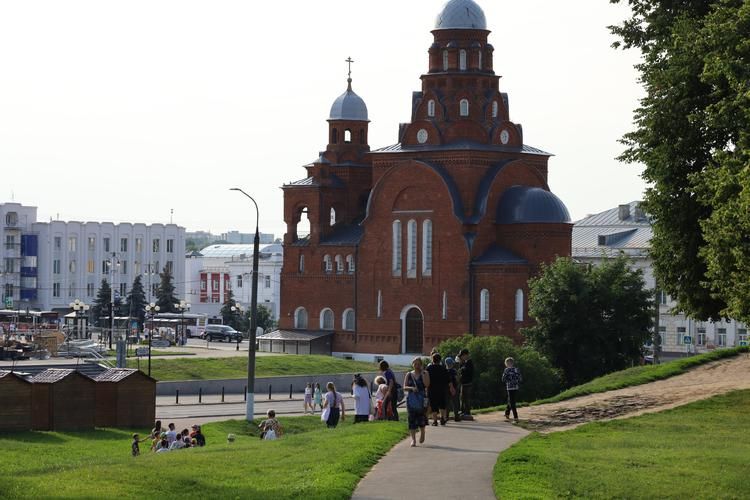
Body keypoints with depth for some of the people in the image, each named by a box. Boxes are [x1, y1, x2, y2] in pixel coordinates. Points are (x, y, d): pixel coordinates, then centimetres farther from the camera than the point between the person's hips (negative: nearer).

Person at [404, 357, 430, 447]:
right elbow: (404, 387, 5)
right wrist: (411, 388, -15)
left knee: (421, 417, -2)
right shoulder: (408, 375, 9)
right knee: (412, 419, -4)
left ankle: (422, 433, 28)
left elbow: (427, 384, -12)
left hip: (422, 399, -1)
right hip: (411, 398, 1)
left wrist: (422, 373, -12)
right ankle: (413, 439, -1)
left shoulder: (425, 374, 4)